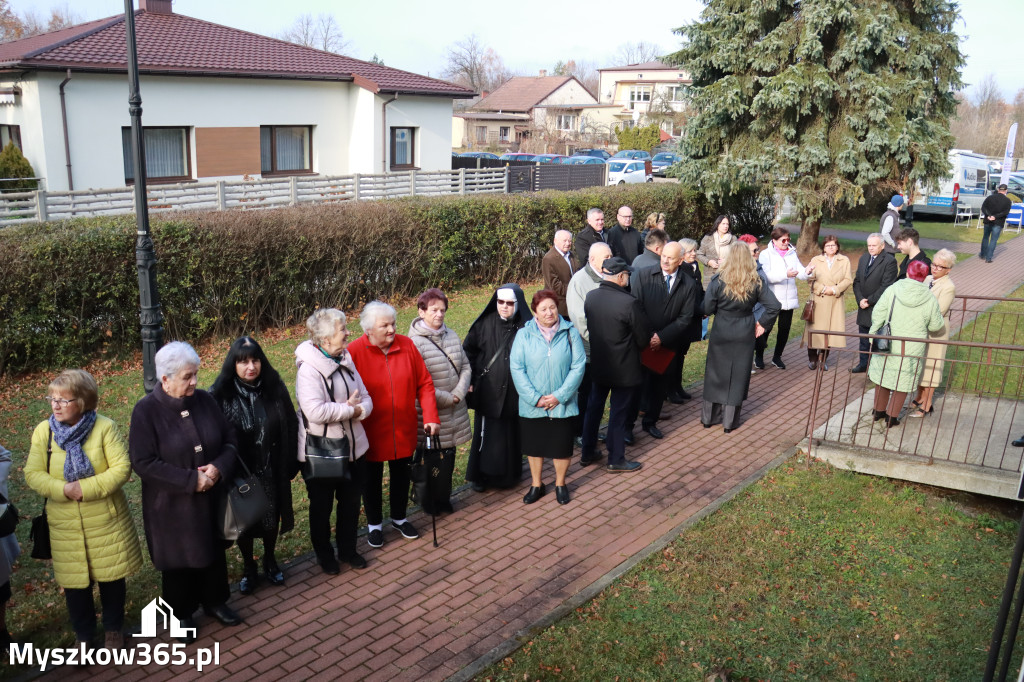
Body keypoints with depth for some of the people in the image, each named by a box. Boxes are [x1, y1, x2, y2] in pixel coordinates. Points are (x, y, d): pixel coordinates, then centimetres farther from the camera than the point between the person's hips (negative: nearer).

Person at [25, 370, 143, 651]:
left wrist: (86, 488, -23)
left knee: (111, 577, 12)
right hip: (65, 524, 2)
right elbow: (33, 474, -5)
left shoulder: (104, 427, -12)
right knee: (74, 582, 13)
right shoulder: (43, 431, -4)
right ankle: (83, 635, 34)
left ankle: (114, 628, 35)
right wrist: (64, 490, -21)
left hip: (106, 520, -2)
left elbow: (122, 468, -14)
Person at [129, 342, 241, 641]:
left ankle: (214, 601, 41)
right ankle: (182, 613, 36)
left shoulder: (205, 400, -4)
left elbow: (230, 439, 2)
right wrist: (191, 480, -21)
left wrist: (219, 467, -17)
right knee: (179, 561, 13)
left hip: (211, 498, 4)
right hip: (171, 506, -3)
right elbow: (143, 463, -18)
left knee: (214, 552, 18)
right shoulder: (146, 411, -15)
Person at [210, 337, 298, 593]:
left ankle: (270, 561, 44)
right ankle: (249, 569, 39)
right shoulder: (221, 395, -15)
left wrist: (291, 463, -1)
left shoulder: (274, 387, -10)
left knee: (272, 517, 18)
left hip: (272, 471, 2)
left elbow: (291, 426, -2)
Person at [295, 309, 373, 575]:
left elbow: (365, 398, 6)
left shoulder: (345, 360, 4)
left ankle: (348, 549, 38)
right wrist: (349, 409, -19)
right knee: (322, 507, 13)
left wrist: (358, 410, -17)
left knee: (351, 502, 19)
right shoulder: (308, 368, -20)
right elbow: (315, 411, -32)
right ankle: (324, 554, 33)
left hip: (353, 448, 7)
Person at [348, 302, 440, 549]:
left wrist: (431, 416, -8)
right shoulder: (354, 352, -17)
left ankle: (399, 518, 43)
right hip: (371, 433, -3)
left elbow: (425, 383, -2)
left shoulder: (407, 345, -6)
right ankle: (374, 524, 37)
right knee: (372, 479, 15)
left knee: (402, 475, 20)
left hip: (404, 431, 3)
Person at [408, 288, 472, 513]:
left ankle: (444, 499, 33)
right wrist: (446, 398, -13)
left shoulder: (451, 335, 6)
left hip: (454, 411, 6)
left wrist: (458, 394, -6)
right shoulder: (414, 341, -15)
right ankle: (430, 502, 25)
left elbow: (466, 367, 9)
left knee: (449, 454, 16)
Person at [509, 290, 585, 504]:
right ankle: (536, 484, 34)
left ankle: (560, 484, 33)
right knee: (534, 445, 14)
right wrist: (535, 398, -15)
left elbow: (578, 366, -8)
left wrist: (560, 395, -14)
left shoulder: (570, 332, -5)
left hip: (562, 404, 0)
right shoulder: (524, 334, -4)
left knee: (562, 446, 10)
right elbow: (516, 368, -8)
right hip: (532, 406, 1)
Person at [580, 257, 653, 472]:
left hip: (597, 364, 6)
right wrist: (635, 346, 7)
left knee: (593, 408, 19)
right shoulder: (629, 303, -24)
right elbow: (644, 338, -14)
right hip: (624, 369, -6)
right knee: (619, 414, 8)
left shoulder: (590, 297, -6)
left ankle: (587, 453, 31)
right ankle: (615, 460, 20)